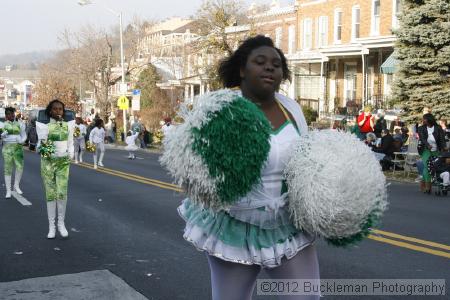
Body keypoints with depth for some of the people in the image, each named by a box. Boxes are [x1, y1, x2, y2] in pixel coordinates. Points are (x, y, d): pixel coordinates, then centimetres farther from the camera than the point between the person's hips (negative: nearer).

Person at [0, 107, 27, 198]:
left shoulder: (19, 124, 10)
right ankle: (8, 191, 4)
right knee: (8, 169, -2)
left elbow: (24, 135, 13)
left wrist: (21, 140, -8)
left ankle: (16, 186, 12)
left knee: (20, 167, -11)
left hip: (18, 147, 1)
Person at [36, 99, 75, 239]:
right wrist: (42, 146, -28)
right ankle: (51, 226, 8)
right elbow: (40, 144, -5)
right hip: (48, 161, -1)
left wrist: (70, 156, -6)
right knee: (50, 194, 1)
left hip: (63, 162, 1)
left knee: (62, 193, -8)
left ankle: (61, 223, 8)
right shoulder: (44, 125, -1)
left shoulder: (68, 125, 7)